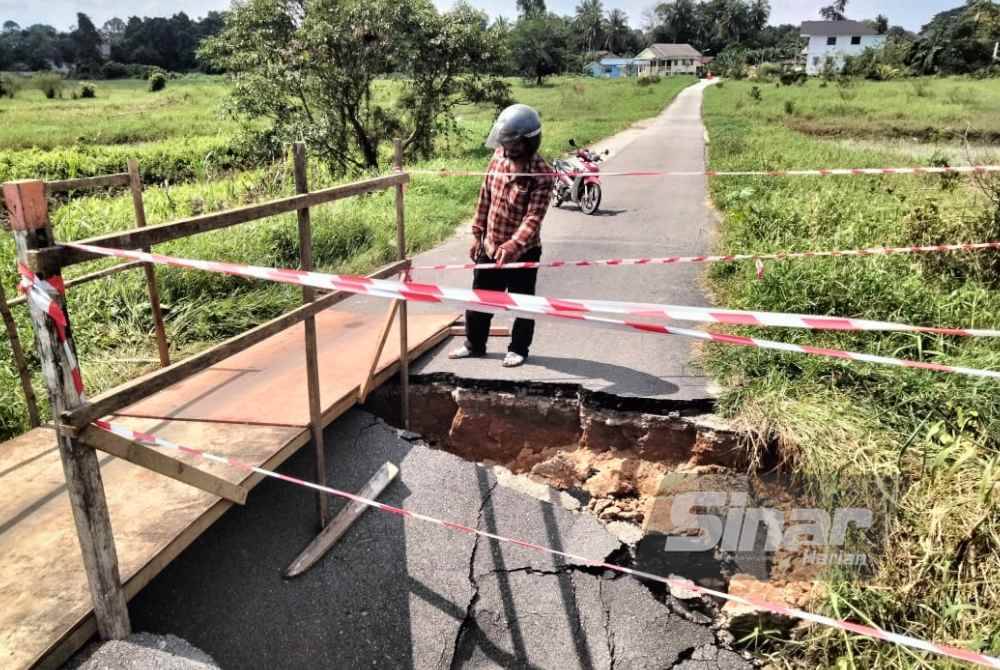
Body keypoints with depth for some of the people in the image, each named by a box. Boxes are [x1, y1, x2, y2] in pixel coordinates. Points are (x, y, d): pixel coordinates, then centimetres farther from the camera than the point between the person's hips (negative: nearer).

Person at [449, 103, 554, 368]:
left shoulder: (541, 174, -20)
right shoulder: (499, 156, -2)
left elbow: (533, 218, -27)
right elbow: (485, 197, 7)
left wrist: (512, 246, -41)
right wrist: (477, 234, 8)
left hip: (522, 251, -6)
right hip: (489, 247, 6)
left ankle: (518, 349, 30)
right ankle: (474, 344, 35)